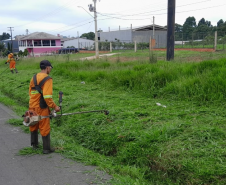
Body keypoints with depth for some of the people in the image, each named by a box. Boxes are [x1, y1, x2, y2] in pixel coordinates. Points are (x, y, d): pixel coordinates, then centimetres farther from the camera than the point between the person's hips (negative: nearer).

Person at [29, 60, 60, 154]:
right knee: (45, 128, 3)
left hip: (32, 106, 8)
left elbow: (30, 92, 13)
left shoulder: (34, 77, 8)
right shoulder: (47, 79, -16)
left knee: (33, 125, 22)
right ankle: (46, 149, 11)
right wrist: (54, 106, -16)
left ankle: (34, 144, 38)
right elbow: (47, 96, -24)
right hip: (41, 108, -7)